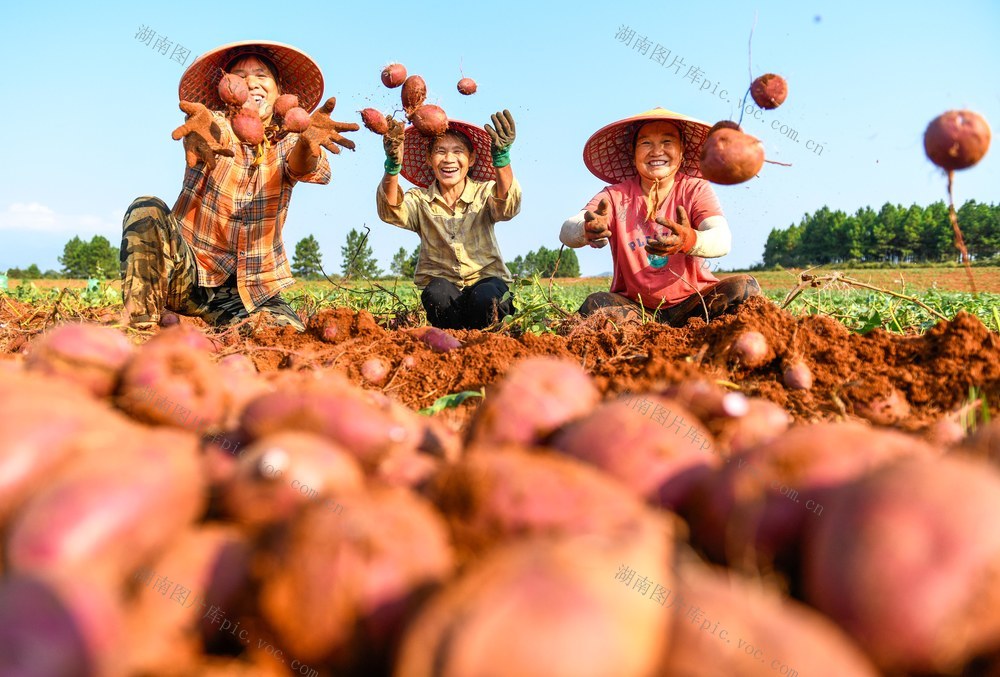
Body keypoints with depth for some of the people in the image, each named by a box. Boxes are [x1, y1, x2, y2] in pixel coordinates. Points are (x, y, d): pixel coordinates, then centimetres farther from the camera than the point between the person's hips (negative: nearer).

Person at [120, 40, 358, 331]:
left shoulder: (287, 141, 2)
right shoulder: (218, 126, -3)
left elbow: (301, 168, -22)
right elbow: (213, 131, -29)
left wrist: (306, 143, -48)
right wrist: (200, 129, -56)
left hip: (253, 289, 2)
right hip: (186, 272, -2)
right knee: (147, 210, -27)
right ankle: (142, 329, -23)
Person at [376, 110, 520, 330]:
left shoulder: (484, 193, -2)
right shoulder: (420, 200, 1)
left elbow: (507, 206, -26)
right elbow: (391, 211, -21)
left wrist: (501, 158, -45)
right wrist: (392, 166, -41)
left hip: (486, 278, -1)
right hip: (441, 281, 1)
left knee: (484, 299, -35)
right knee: (436, 294, -34)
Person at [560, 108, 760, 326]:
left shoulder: (695, 189, -2)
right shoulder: (616, 196, -3)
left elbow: (722, 240, -21)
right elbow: (566, 233, -19)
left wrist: (691, 241, -45)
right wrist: (587, 230, -45)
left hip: (692, 302, 0)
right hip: (634, 304, 0)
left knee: (744, 286, -24)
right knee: (596, 304, -30)